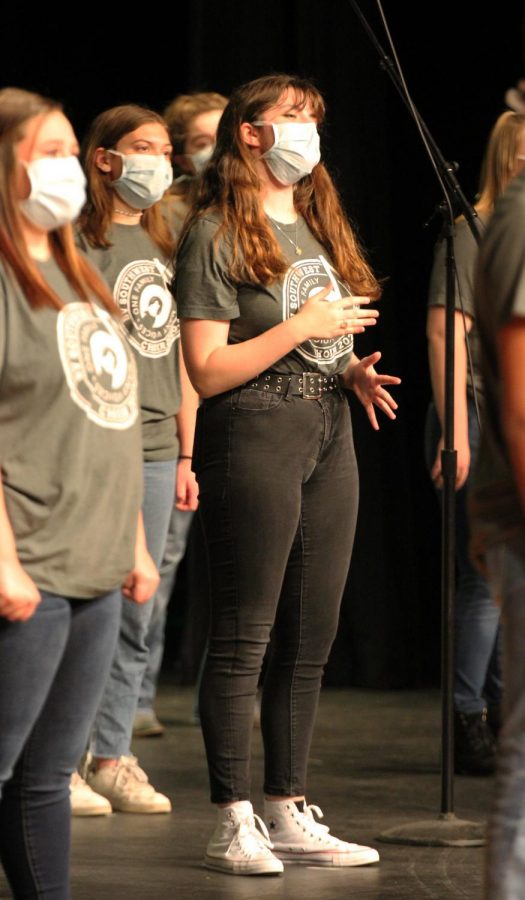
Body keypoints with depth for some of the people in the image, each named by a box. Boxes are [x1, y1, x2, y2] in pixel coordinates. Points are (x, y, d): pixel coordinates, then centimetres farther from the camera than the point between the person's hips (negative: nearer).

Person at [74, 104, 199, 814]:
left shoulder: (167, 244, 17)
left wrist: (185, 454, 17)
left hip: (156, 449, 7)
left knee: (135, 616, 8)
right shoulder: (82, 239, -4)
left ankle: (112, 754, 15)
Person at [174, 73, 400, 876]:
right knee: (243, 637, -4)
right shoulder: (218, 235, -5)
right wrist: (302, 328, -15)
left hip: (329, 434, 8)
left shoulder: (318, 227, 18)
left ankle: (290, 815, 17)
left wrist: (353, 372, 5)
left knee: (311, 638, 9)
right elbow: (208, 371, -12)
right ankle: (233, 824, 1)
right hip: (255, 434, -8)